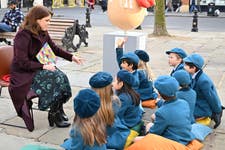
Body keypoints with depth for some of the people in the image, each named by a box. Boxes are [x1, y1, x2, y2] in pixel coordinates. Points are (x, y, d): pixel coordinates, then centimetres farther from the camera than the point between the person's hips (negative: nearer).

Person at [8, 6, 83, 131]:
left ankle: (58, 111, -5)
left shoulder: (43, 33, 5)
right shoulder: (23, 36, -18)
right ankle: (54, 115, -10)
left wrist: (72, 57, 9)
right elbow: (23, 63, -21)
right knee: (56, 79, -26)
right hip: (25, 74, -7)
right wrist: (44, 66, -24)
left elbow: (55, 49, 19)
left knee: (62, 77, -19)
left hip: (40, 69, 7)